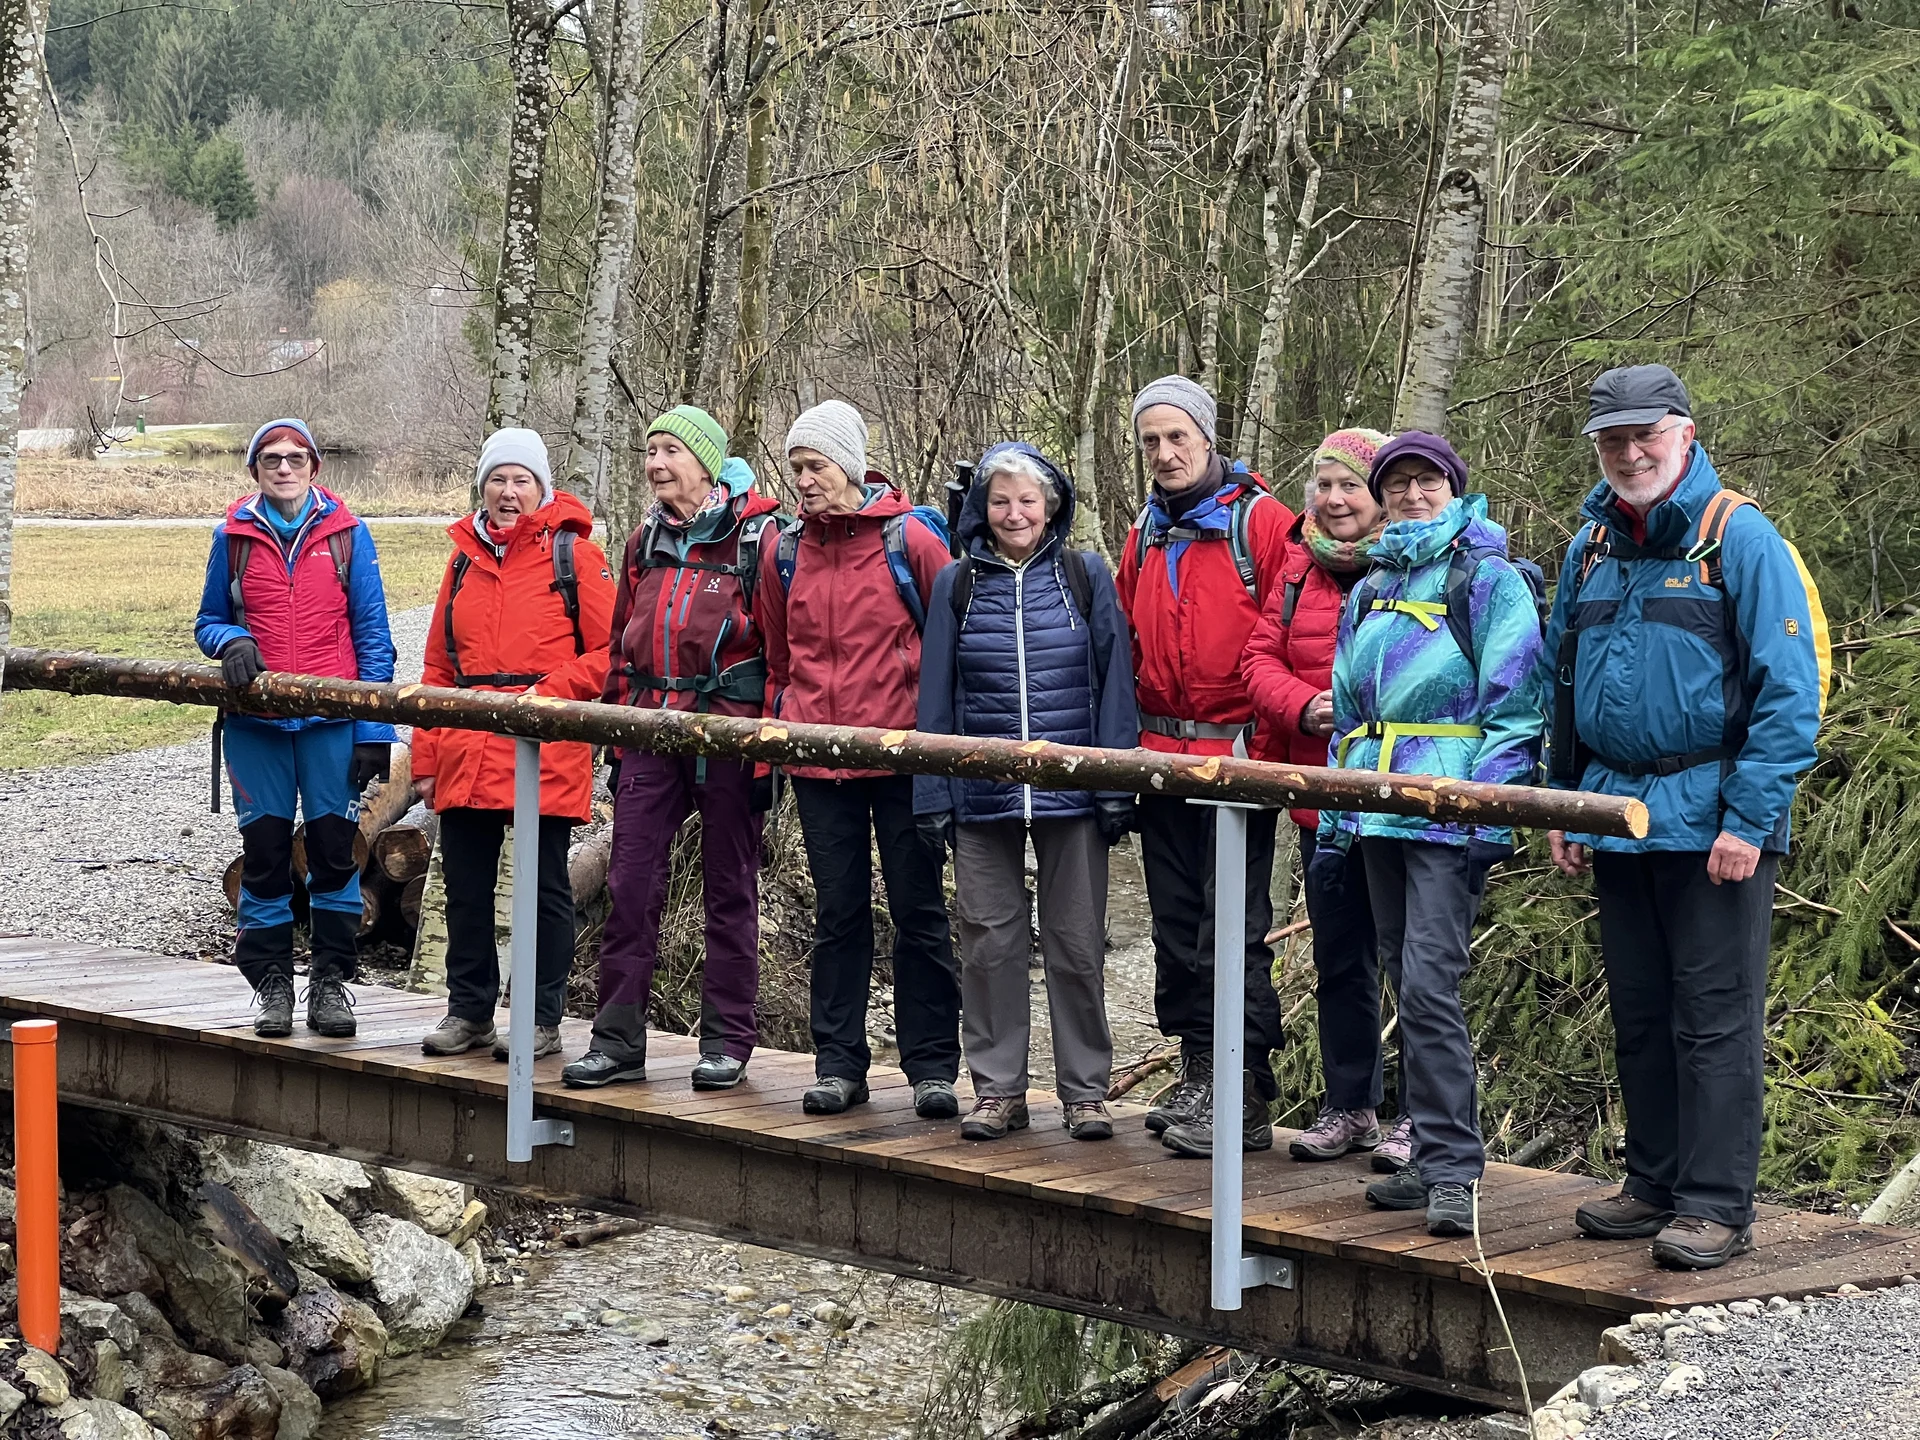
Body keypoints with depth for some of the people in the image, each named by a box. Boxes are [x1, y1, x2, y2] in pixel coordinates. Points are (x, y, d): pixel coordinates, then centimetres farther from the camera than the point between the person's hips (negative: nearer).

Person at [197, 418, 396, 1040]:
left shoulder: (346, 533, 4)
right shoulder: (234, 536, 7)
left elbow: (372, 633, 4)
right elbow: (209, 620, 16)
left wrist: (374, 730, -2)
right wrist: (231, 643, -9)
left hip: (331, 715, -1)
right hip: (255, 721, 1)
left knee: (333, 847, 0)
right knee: (264, 850, 3)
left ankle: (332, 979, 11)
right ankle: (271, 981, 13)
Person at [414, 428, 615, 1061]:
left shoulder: (573, 554, -1)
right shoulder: (465, 557, 14)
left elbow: (608, 651, -5)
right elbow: (438, 663, 16)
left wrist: (547, 693, -15)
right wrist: (425, 755, 11)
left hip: (546, 750, -5)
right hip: (466, 751, 5)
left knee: (544, 885, 2)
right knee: (465, 883, 9)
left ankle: (542, 1018, 10)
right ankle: (469, 1009, 21)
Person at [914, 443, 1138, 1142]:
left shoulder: (1085, 576, 3)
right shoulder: (957, 585, 7)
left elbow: (1113, 685, 2)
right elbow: (936, 697, 8)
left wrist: (1117, 786, -4)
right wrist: (932, 796, 3)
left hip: (1070, 790, -1)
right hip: (982, 794, 1)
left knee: (1077, 942, 4)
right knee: (989, 941, 5)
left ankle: (1085, 1090, 12)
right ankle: (998, 1088, 14)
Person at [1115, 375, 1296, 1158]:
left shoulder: (1262, 522, -5)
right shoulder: (1145, 536, 15)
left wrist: (1271, 745, -14)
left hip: (1239, 757, -7)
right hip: (1162, 761, 7)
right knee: (1175, 924, 11)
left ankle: (1244, 1098, -4)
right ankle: (1198, 1070, 20)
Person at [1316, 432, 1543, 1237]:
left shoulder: (1488, 579, -2)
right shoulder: (1370, 591, 19)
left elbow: (1513, 703, -8)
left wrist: (1494, 814, -16)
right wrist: (1333, 823, 17)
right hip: (1379, 809, 7)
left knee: (1429, 984, -15)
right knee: (1408, 987, 9)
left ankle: (1453, 1170, -13)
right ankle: (1433, 1160, 15)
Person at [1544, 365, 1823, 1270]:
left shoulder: (1740, 540, -8)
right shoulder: (1590, 549, 12)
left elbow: (1788, 692, -12)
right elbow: (1561, 683, 21)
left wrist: (1750, 820, -17)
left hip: (1712, 820, -6)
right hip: (1616, 815, 7)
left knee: (1715, 1018, -3)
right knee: (1639, 1015, 12)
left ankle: (1716, 1206, 1)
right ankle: (1656, 1184, 22)